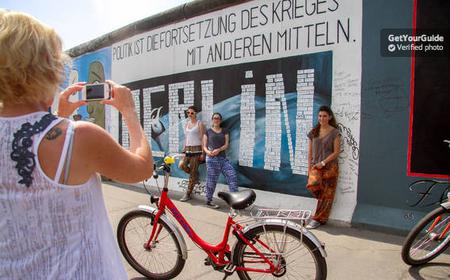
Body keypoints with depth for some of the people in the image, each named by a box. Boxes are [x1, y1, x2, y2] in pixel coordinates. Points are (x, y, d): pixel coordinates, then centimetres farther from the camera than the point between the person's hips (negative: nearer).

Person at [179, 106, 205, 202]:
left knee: (193, 172, -3)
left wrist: (202, 153, -11)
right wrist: (184, 150, 14)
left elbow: (202, 139, -6)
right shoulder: (187, 123, 15)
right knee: (182, 165, -15)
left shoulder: (199, 124, -3)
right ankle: (195, 176, 15)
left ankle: (188, 194, 6)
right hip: (187, 149, 6)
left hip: (196, 149, -6)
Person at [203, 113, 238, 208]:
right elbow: (204, 146, 8)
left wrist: (218, 150, -15)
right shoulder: (208, 131, 9)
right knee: (211, 180, 0)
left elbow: (226, 145, 4)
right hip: (211, 158, -2)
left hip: (223, 158, 3)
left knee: (232, 175, -10)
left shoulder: (225, 131, 13)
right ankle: (208, 201, 14)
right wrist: (208, 151, -14)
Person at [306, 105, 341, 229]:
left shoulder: (334, 132, -3)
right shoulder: (314, 132, 8)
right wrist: (309, 167, 3)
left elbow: (336, 152, -7)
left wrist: (323, 163, -14)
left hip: (329, 167, -2)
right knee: (312, 185, -24)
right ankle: (324, 198, 10)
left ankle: (318, 219, 12)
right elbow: (310, 151, 10)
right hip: (315, 165, 3)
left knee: (326, 194, -1)